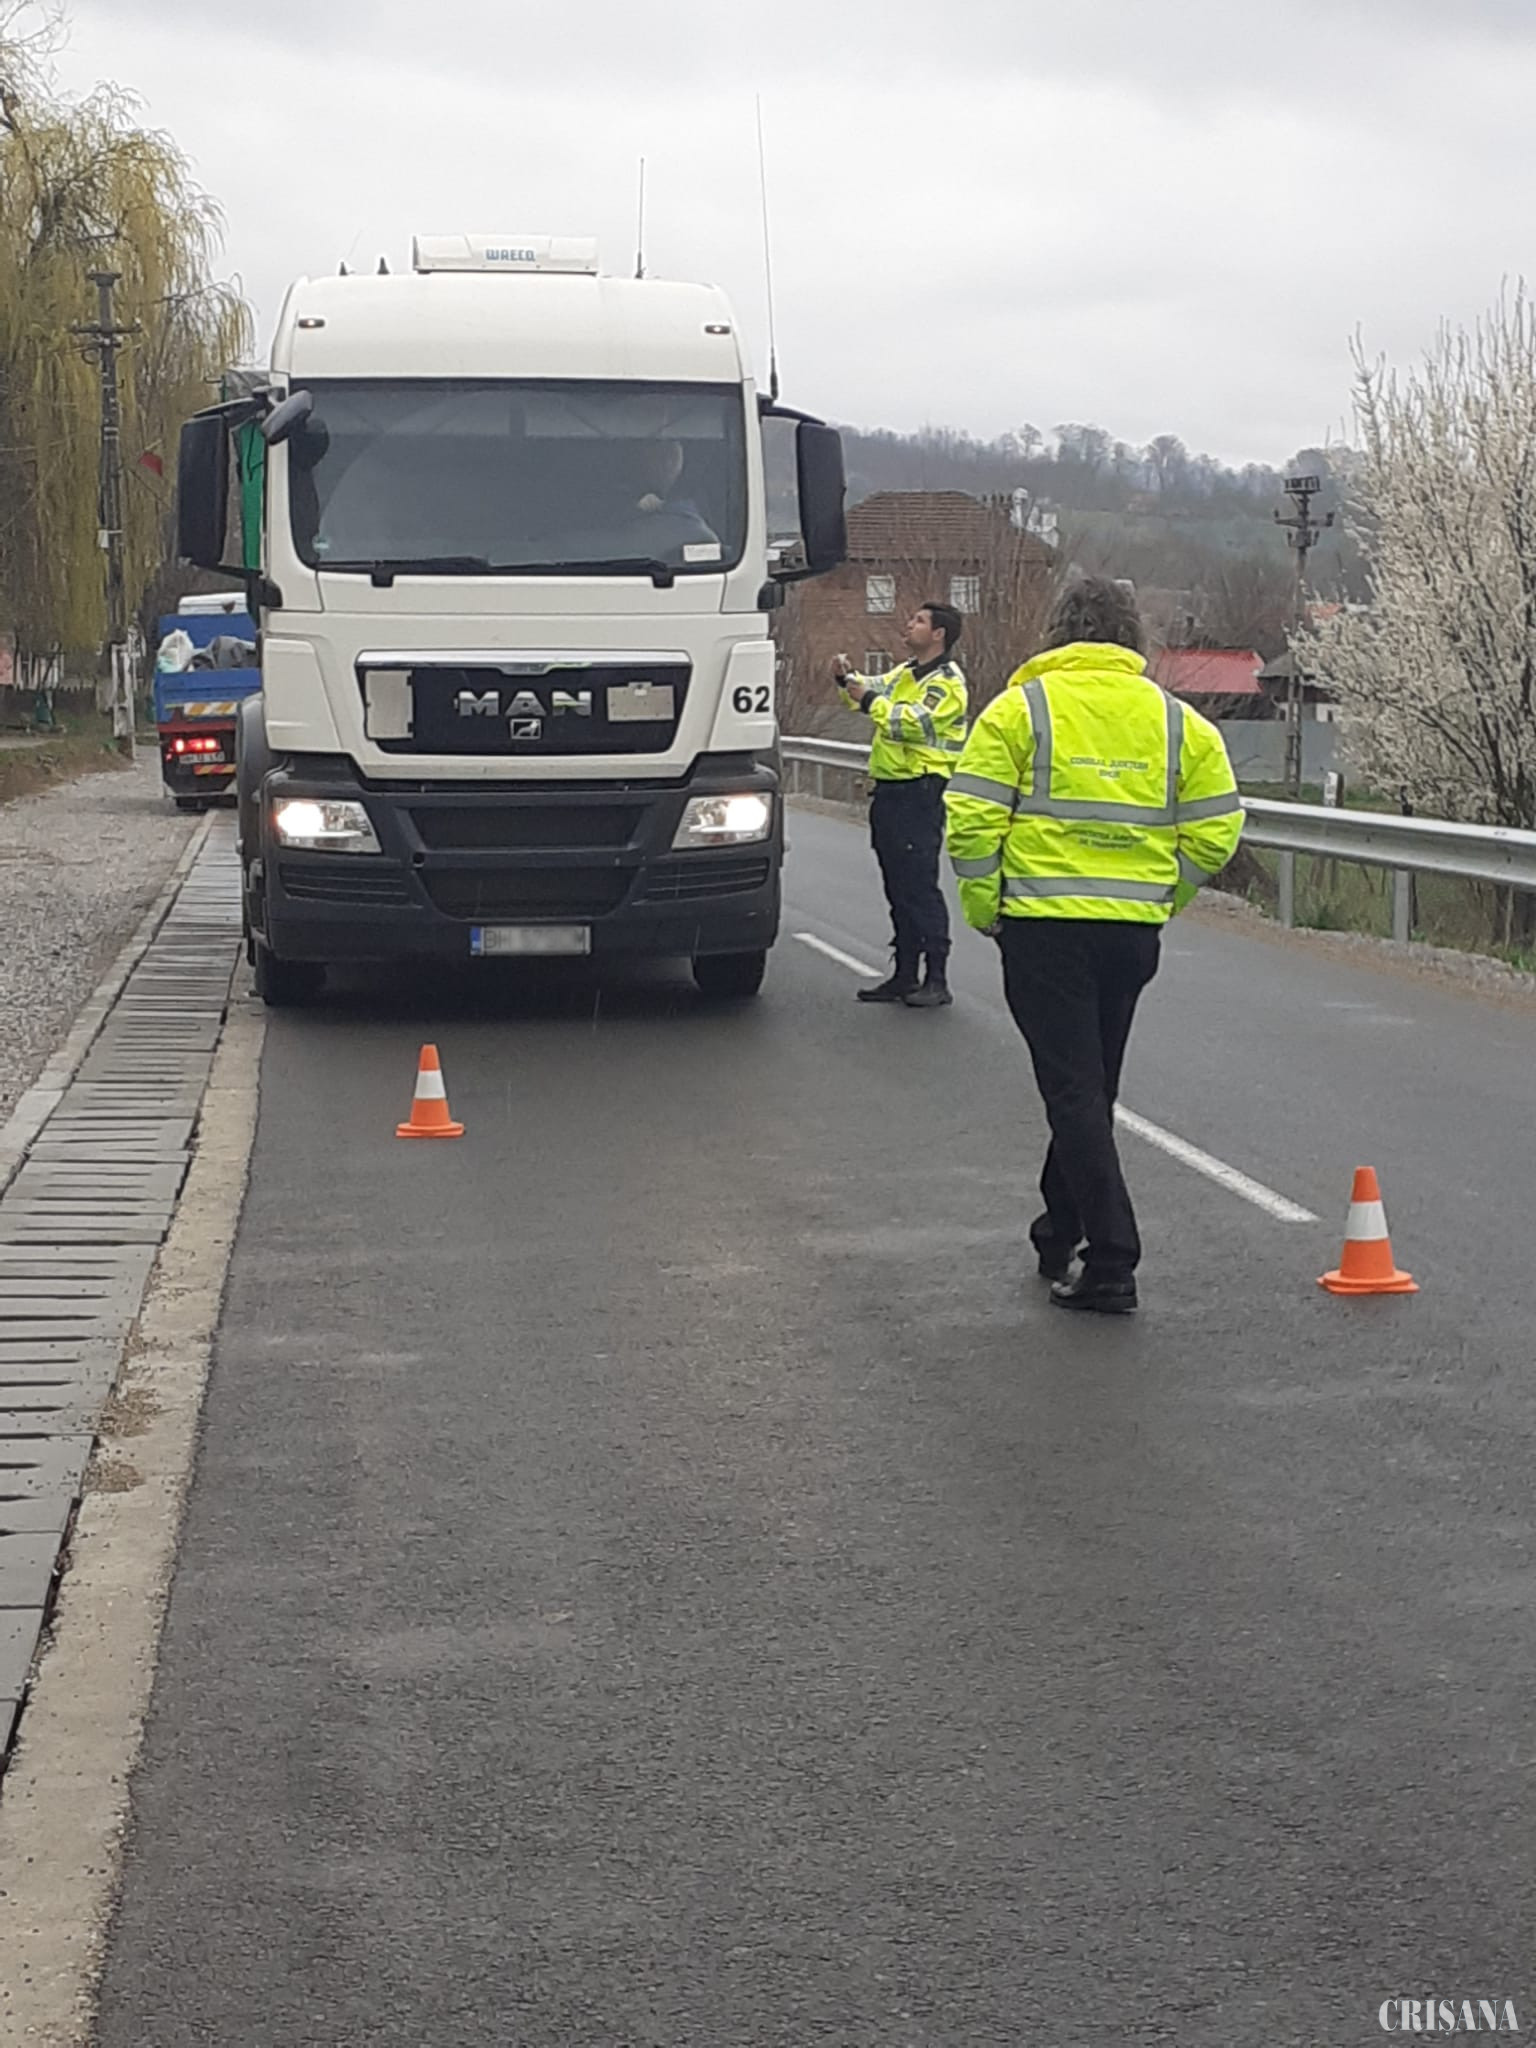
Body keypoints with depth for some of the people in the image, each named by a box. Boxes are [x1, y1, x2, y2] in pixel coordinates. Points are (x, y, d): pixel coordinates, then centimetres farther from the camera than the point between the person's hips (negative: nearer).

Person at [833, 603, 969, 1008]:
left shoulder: (947, 681, -9)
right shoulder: (905, 673, 19)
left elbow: (917, 721, -23)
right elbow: (871, 691, 19)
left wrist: (872, 703, -20)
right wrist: (848, 679, -1)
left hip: (920, 792, -9)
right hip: (889, 791, 9)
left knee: (921, 887, -10)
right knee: (897, 889, 12)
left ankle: (936, 980, -9)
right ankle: (905, 975, 18)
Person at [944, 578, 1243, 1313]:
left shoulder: (1020, 708, -3)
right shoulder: (1178, 721, 8)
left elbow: (972, 819, -9)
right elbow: (1215, 832, 4)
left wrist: (984, 909, 3)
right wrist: (1157, 899, 15)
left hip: (1044, 925, -4)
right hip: (1134, 930, 4)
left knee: (1073, 1088, -2)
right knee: (1093, 1085, 19)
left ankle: (1112, 1265, -9)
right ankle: (1059, 1233, 34)